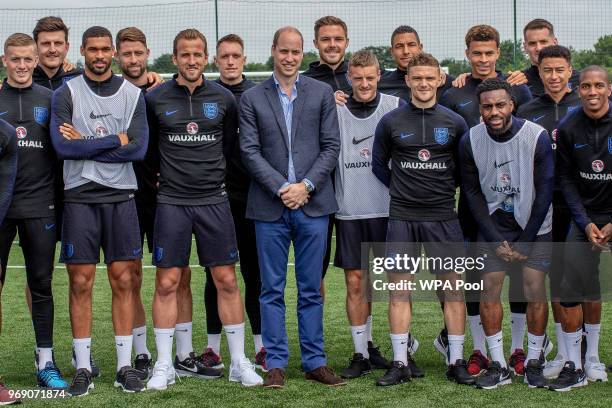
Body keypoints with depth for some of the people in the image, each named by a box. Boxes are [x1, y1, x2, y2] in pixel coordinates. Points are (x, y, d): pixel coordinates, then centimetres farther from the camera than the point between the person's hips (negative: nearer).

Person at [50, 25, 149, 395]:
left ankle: (125, 365, 9)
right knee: (81, 283, 0)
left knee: (123, 281, 3)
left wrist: (85, 144, -9)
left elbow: (138, 148, -6)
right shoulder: (66, 94, 2)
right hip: (80, 198, -1)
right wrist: (113, 141, -10)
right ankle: (83, 368, 7)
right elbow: (62, 147, -12)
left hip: (121, 197, 1)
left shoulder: (133, 95, 6)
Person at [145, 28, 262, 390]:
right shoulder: (156, 99, 0)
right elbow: (147, 145, 12)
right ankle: (165, 365, 10)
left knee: (227, 280, 2)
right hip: (172, 202, -1)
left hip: (214, 201, 1)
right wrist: (169, 173, 9)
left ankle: (239, 363, 11)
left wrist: (214, 172, 12)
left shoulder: (223, 99, 4)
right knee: (167, 283, 0)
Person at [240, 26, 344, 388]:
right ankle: (276, 363, 11)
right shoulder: (252, 98, 6)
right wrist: (281, 188, -11)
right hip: (270, 207, 0)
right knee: (273, 290, 4)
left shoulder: (322, 93, 7)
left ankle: (315, 361, 14)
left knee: (311, 289, 6)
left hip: (313, 204, 0)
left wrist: (306, 186, -9)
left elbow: (331, 147, 3)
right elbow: (250, 151, 0)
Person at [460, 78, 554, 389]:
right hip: (493, 226, 2)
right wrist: (496, 240, -7)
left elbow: (545, 191, -9)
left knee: (535, 292, -8)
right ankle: (498, 366, 4)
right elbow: (472, 192, -2)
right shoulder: (470, 141, -9)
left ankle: (533, 363, 8)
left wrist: (525, 240, -8)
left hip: (534, 226, -2)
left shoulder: (536, 136, -15)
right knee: (489, 290, -6)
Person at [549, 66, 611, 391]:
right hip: (585, 216, 2)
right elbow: (566, 179, 3)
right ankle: (576, 366, 6)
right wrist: (586, 223, -5)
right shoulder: (568, 129, -2)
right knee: (573, 292, -4)